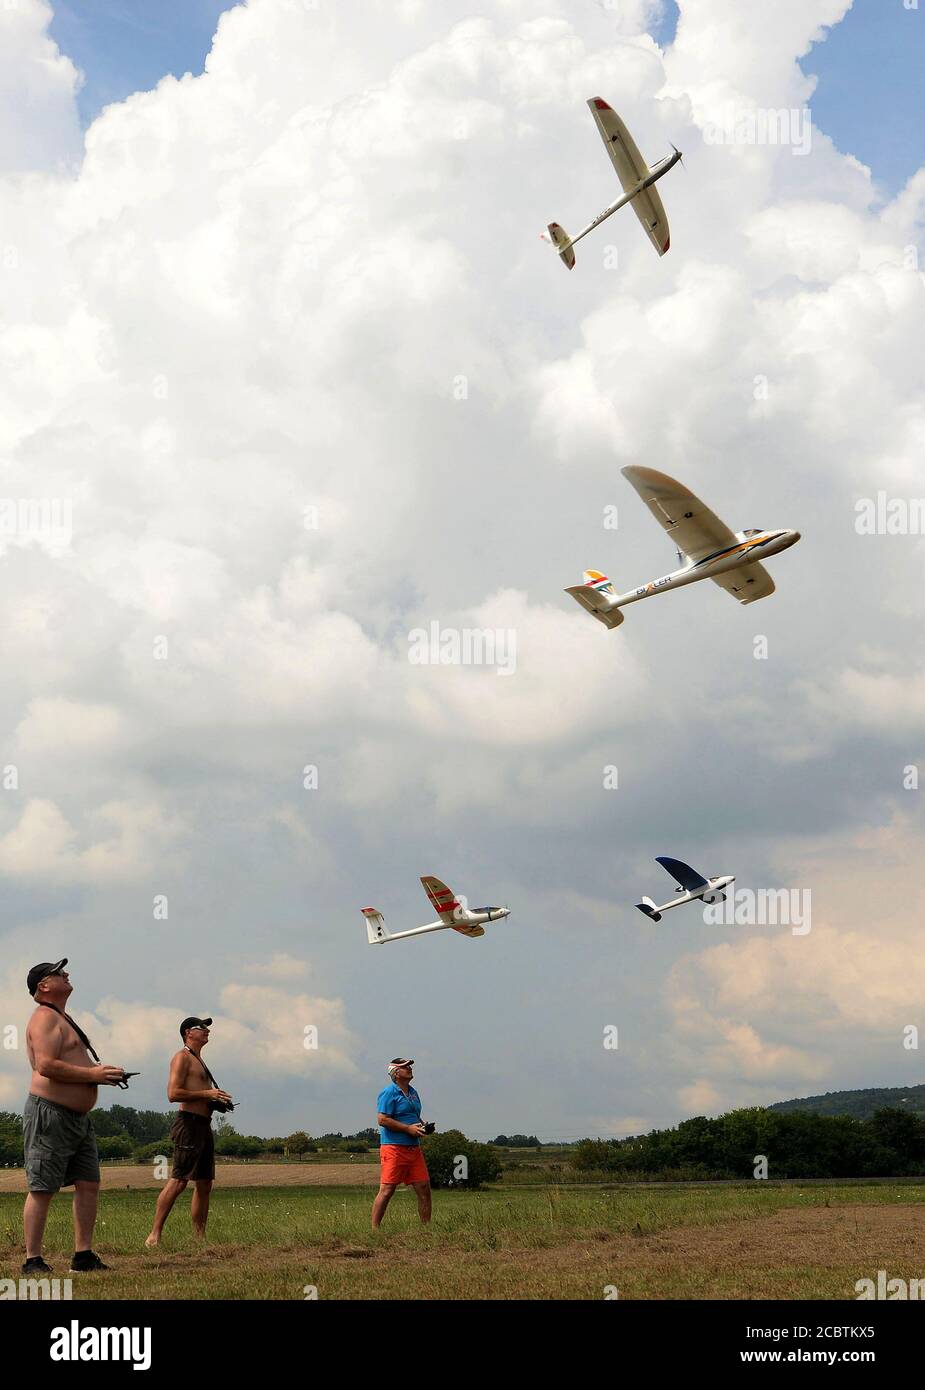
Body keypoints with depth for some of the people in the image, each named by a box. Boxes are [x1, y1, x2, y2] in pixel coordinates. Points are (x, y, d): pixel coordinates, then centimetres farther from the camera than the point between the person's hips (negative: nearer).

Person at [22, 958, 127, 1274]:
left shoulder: (62, 1019, 23)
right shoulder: (45, 1018, -10)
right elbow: (46, 1066, -23)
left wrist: (100, 1072, 13)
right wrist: (93, 1074, -19)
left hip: (78, 1116, 10)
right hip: (49, 1113, -10)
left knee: (88, 1185, 7)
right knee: (42, 1190, -6)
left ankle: (83, 1257, 11)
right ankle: (32, 1261, -1)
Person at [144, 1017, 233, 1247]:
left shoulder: (198, 1060, 24)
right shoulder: (182, 1057, -5)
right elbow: (173, 1093, -16)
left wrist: (217, 1100, 11)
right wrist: (207, 1094, -16)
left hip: (203, 1125, 10)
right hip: (189, 1123, -10)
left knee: (204, 1185, 9)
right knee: (177, 1181, -14)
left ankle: (200, 1238, 12)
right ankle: (154, 1236, -15)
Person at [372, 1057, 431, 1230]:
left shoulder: (413, 1093, 19)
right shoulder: (388, 1093, -8)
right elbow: (383, 1120, -16)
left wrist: (422, 1127, 8)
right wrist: (408, 1128, -17)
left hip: (414, 1148, 8)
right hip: (394, 1148, -8)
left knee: (424, 1188, 5)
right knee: (387, 1190, -7)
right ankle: (375, 1230, -1)